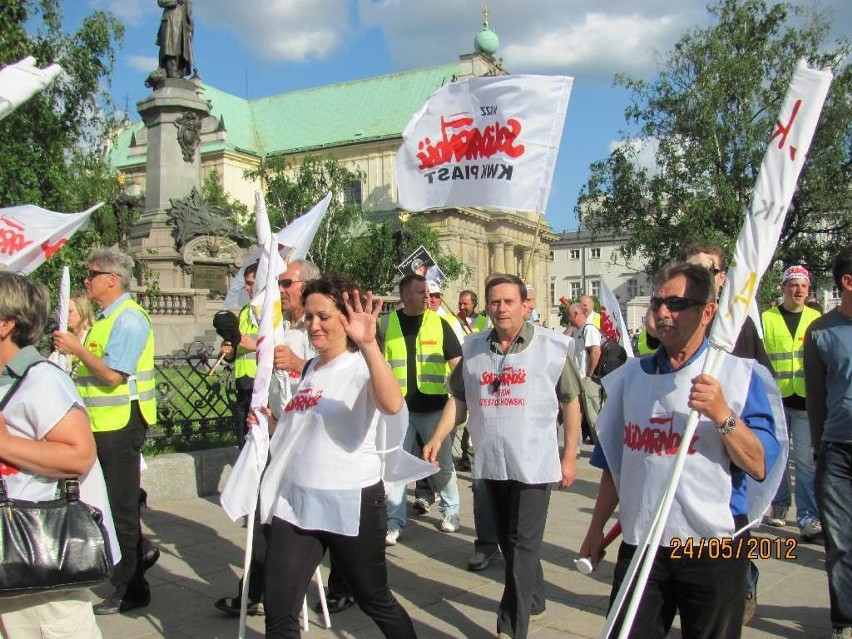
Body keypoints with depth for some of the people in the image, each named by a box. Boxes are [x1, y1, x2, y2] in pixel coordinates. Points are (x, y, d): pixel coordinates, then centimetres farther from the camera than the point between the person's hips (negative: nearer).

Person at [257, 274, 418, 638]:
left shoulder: (362, 366, -12)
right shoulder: (309, 369, 12)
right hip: (294, 501, 6)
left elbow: (392, 404, -36)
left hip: (351, 502, -6)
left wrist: (368, 344, -44)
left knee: (375, 600, 13)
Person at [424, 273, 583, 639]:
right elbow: (459, 398, 10)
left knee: (523, 544, -2)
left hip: (534, 464, -4)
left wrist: (570, 456, -2)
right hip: (490, 462, 5)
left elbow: (571, 402, -1)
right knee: (509, 540, 17)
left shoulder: (553, 346, -6)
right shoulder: (473, 348, 5)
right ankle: (533, 598, 38)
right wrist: (438, 438, -2)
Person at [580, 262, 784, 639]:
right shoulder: (632, 375, 8)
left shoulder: (740, 375, -6)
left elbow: (759, 466, -15)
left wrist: (721, 414, -27)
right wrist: (596, 528, 16)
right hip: (639, 543, 4)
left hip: (714, 550, -3)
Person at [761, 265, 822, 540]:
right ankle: (778, 506, 26)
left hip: (807, 400, 0)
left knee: (807, 460, -3)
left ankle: (809, 518, 2)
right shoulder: (765, 319, 4)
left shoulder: (817, 319, 10)